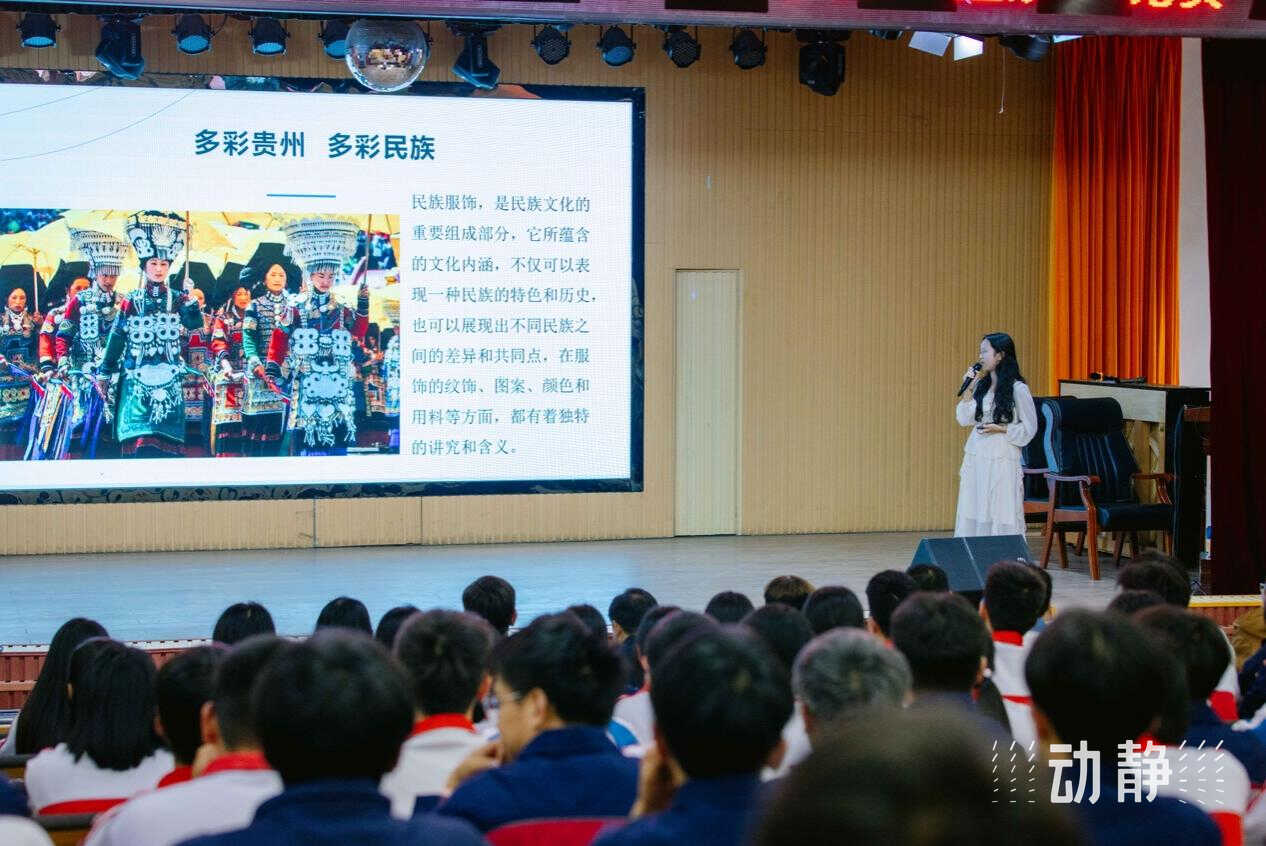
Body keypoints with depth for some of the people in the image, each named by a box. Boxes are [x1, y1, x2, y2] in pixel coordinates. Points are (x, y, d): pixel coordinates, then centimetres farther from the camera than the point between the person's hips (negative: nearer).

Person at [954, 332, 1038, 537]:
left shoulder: (1018, 389, -7)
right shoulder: (981, 385, 10)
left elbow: (1029, 428, -3)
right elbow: (964, 419, 4)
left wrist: (999, 429, -14)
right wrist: (969, 387, -2)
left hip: (1001, 460, -6)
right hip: (975, 458, 6)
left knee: (1001, 517, -5)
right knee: (972, 513, 4)